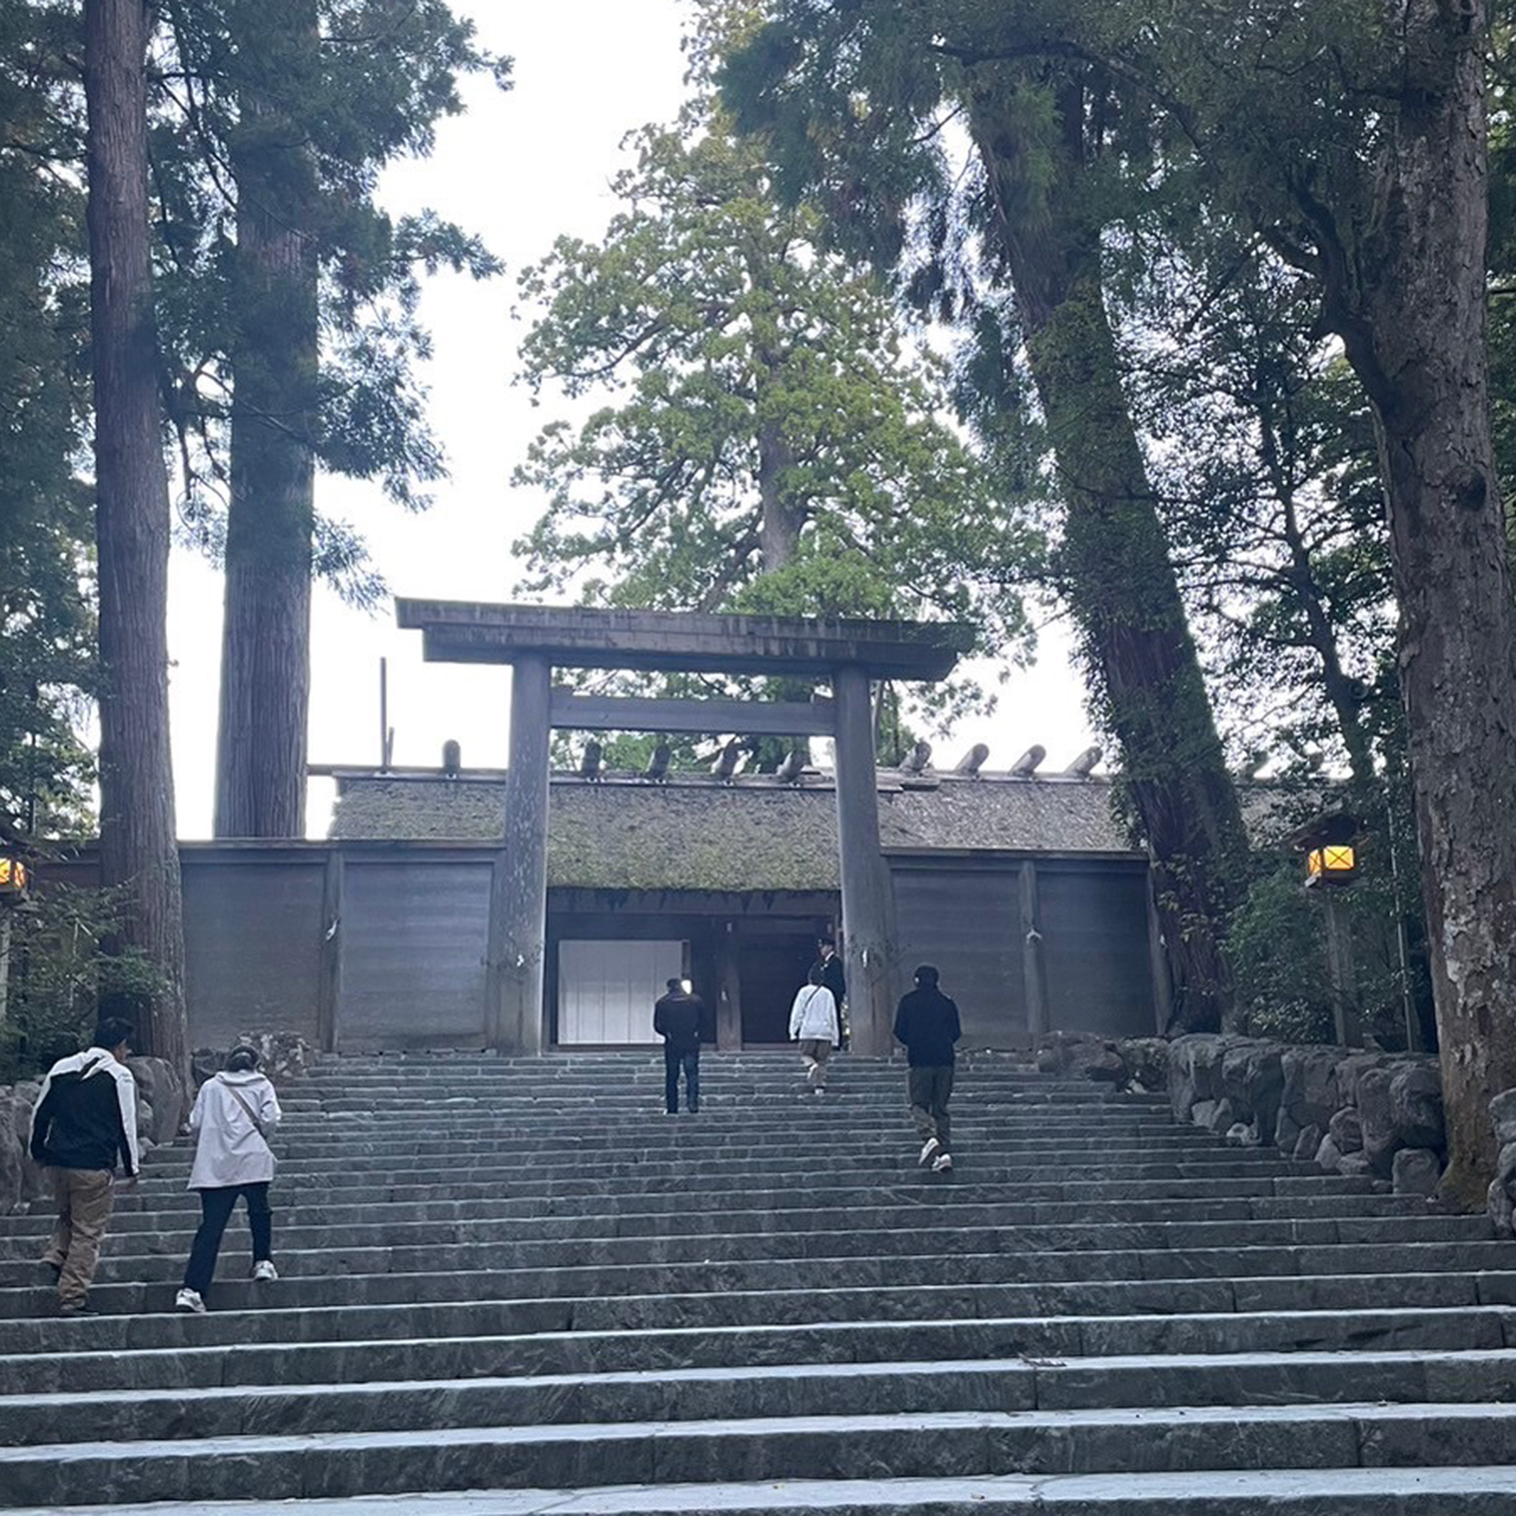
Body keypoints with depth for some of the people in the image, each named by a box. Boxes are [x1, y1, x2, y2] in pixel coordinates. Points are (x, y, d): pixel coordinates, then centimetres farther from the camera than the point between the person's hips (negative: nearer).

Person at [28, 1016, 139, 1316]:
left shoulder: (61, 1069, 12)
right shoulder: (119, 1075, -4)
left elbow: (40, 1114, 15)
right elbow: (126, 1124, -5)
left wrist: (39, 1153, 25)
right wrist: (131, 1167, 3)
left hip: (57, 1163, 6)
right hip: (94, 1167, -6)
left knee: (67, 1218, 29)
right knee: (88, 1232, 1)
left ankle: (55, 1257, 6)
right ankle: (72, 1298, 0)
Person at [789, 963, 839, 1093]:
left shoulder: (804, 991, 1)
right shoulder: (828, 994, 10)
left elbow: (797, 1013, -1)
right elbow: (833, 1016, 12)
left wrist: (793, 1031, 1)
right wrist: (835, 1037, 17)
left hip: (808, 1031, -2)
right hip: (825, 1032, 2)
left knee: (806, 1054, 6)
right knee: (822, 1060, 6)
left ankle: (812, 1067, -26)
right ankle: (820, 1086, -2)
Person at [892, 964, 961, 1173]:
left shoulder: (908, 1001, 1)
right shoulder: (947, 1002, 8)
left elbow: (899, 1032, -1)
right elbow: (956, 1033, 9)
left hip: (920, 1060, -3)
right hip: (945, 1059, 3)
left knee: (919, 1104, 5)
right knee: (940, 1107, 8)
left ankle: (929, 1137, -22)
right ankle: (945, 1151, -3)